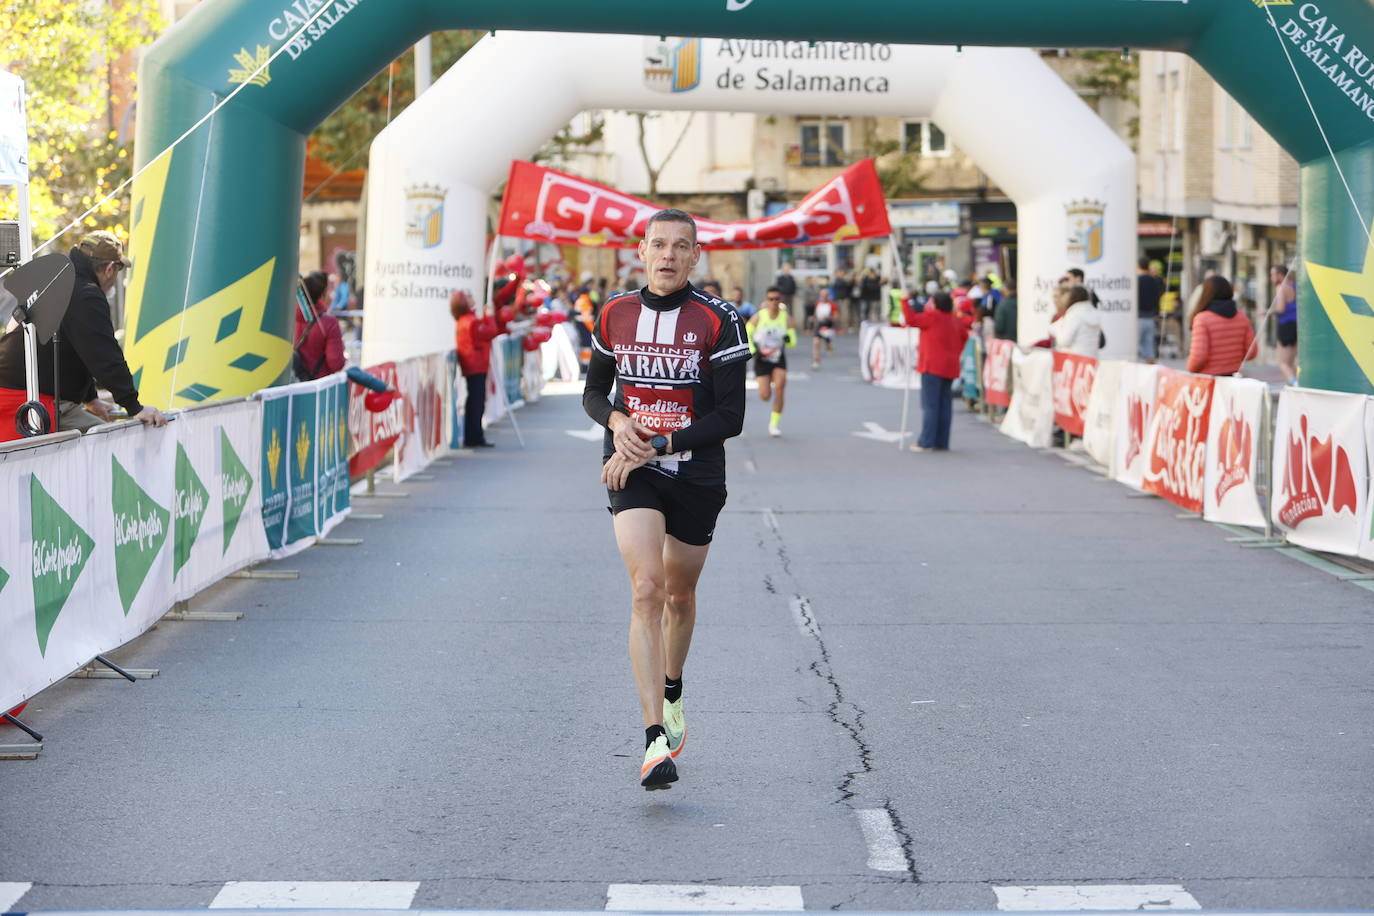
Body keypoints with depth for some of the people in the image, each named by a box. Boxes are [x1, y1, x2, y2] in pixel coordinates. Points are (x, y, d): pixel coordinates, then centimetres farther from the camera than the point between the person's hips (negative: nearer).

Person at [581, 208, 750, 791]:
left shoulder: (718, 322, -7)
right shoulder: (615, 315, 3)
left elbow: (730, 417, -10)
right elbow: (593, 392, 15)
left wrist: (655, 446, -17)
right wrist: (617, 421, -9)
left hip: (697, 477, 0)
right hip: (632, 475, 0)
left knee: (679, 595, 16)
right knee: (646, 590, -19)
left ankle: (672, 690, 48)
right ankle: (656, 739, -24)